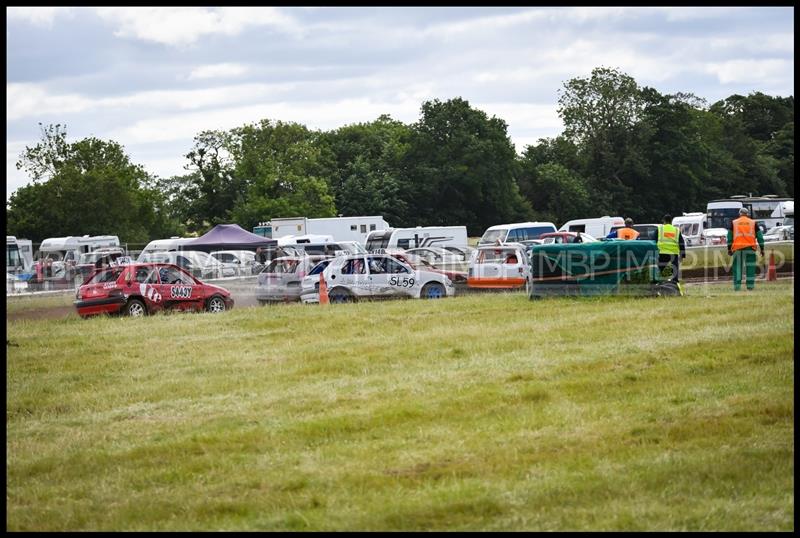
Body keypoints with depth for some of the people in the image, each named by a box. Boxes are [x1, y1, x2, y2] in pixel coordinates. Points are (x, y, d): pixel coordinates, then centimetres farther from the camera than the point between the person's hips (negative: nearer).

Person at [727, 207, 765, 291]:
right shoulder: (753, 223, 12)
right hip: (749, 248, 0)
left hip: (737, 248, 0)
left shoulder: (734, 223, 12)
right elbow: (759, 236, 9)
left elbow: (729, 236, 8)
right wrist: (762, 249, 10)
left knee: (737, 266, 5)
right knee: (750, 267, 2)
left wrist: (729, 249, 10)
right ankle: (750, 286, -2)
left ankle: (737, 286, -1)